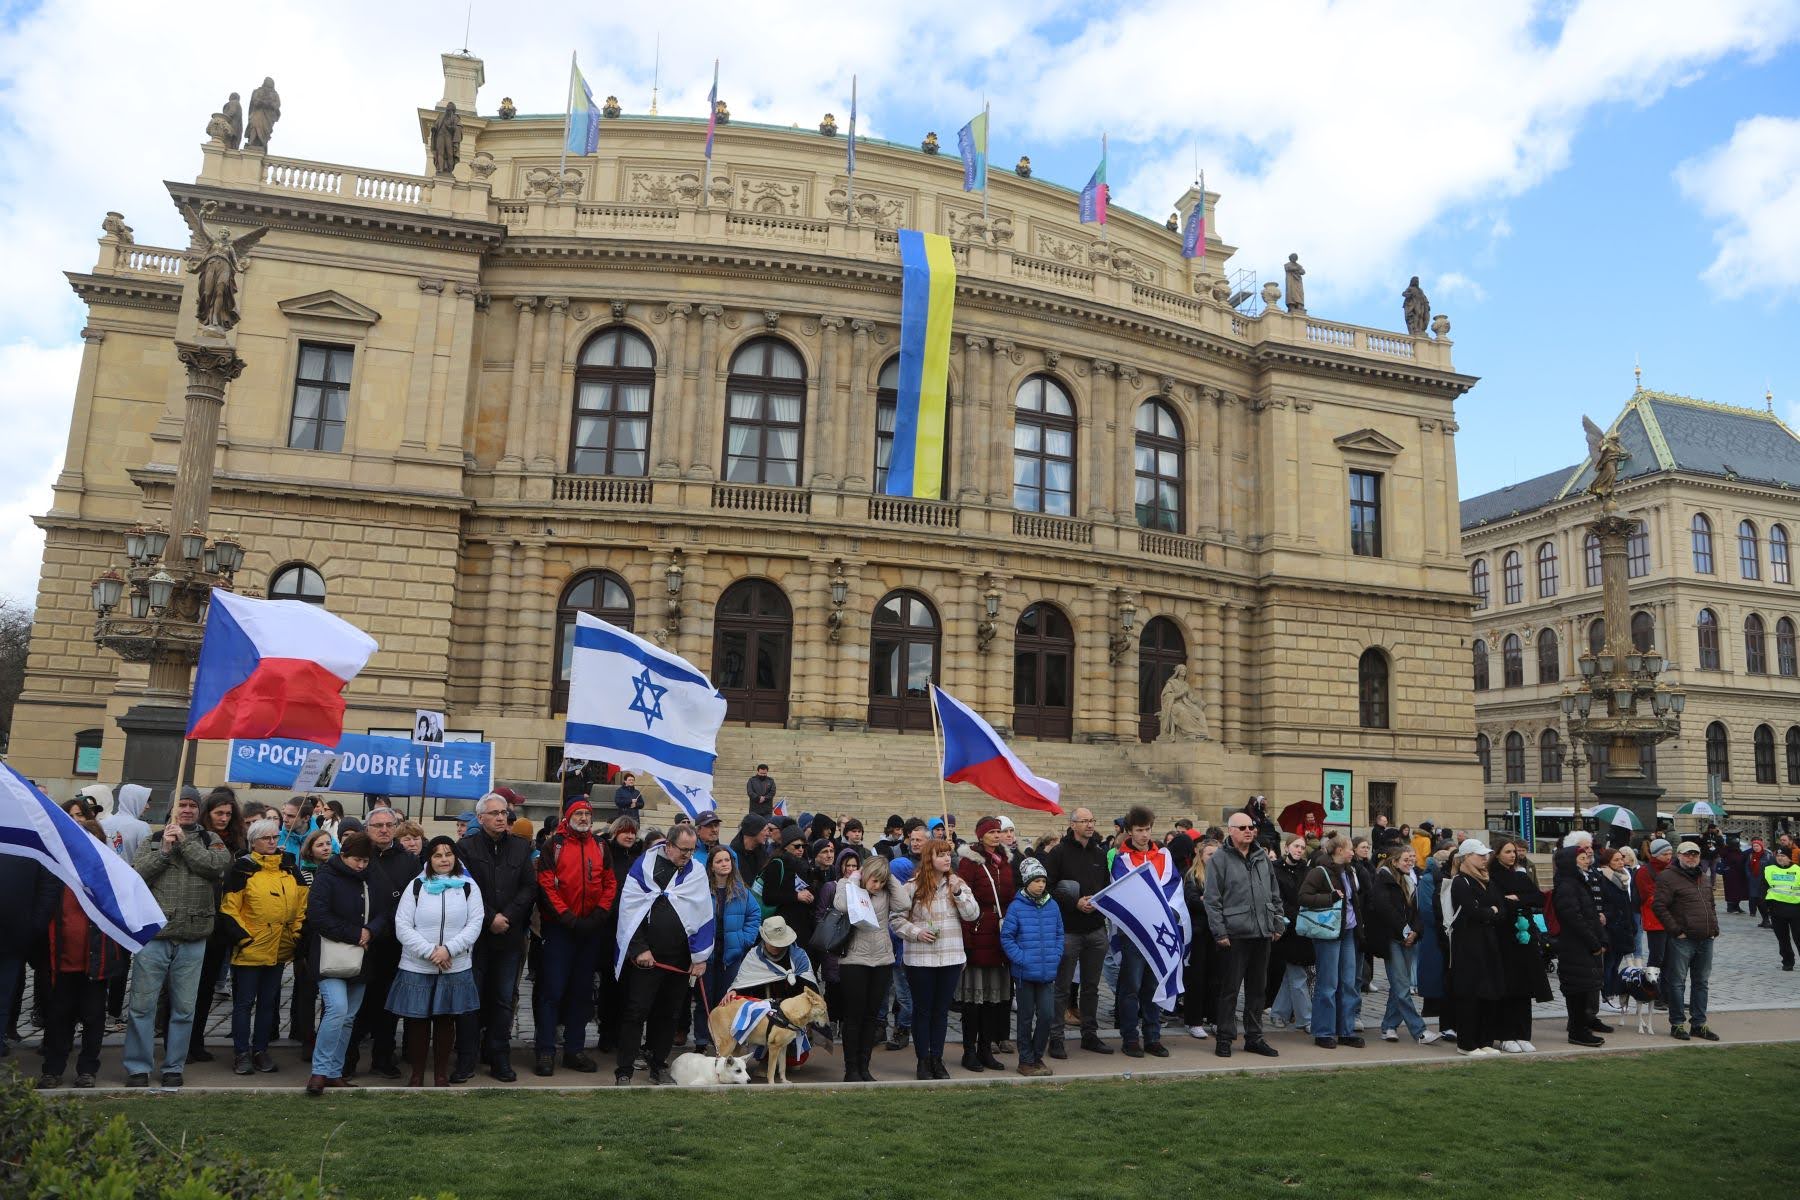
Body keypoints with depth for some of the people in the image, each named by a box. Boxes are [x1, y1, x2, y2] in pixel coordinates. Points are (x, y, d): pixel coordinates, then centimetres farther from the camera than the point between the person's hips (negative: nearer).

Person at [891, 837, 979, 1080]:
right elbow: (896, 918, -2)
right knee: (923, 1010, 6)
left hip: (951, 957, 3)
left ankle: (937, 1059, 23)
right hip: (920, 958, -3)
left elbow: (972, 914, -2)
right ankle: (923, 1061, 18)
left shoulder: (957, 883, 5)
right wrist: (915, 932, -15)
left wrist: (959, 892, -14)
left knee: (942, 1010, 11)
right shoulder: (912, 887, -5)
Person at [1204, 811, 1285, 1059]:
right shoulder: (1220, 860, -6)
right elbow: (1212, 900, -9)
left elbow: (1275, 894, 18)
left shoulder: (1262, 857, 12)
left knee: (1257, 988, 13)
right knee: (1230, 989, 0)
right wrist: (1219, 932, -13)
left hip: (1262, 934, 6)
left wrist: (1278, 923, 12)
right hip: (1234, 934, -6)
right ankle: (1225, 1038, 10)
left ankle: (1254, 1037, 23)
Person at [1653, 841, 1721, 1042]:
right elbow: (1660, 907, -14)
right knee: (1677, 982, -2)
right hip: (1682, 940, -7)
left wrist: (1715, 928, 13)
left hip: (1705, 940, 7)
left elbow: (1711, 906, 26)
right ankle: (1677, 1024, 5)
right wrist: (1676, 930, -16)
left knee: (1701, 983, 12)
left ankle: (1699, 1024, 21)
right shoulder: (1668, 877, -9)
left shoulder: (1704, 878, 16)